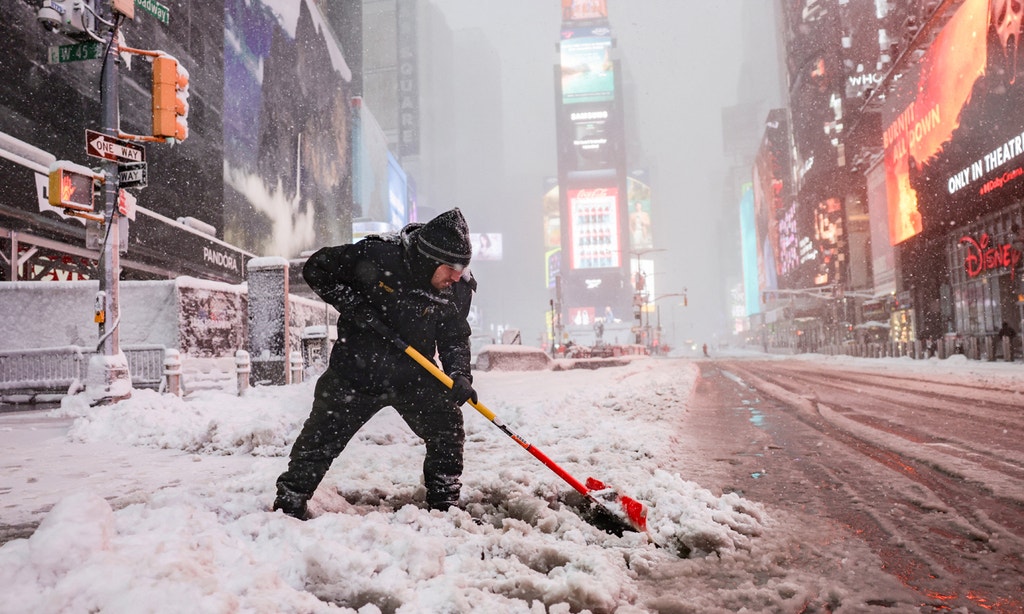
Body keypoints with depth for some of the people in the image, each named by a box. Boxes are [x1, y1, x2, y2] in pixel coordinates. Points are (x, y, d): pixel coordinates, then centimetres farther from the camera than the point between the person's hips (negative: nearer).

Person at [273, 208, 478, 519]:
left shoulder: (459, 289, -11)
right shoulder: (376, 255, -22)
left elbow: (455, 337, 0)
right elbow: (316, 268, -10)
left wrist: (459, 375, -17)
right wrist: (352, 304, -21)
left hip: (414, 375, 3)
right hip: (356, 370, -3)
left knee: (448, 429, -2)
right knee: (320, 439, 5)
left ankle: (444, 507, 17)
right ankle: (288, 506, 25)